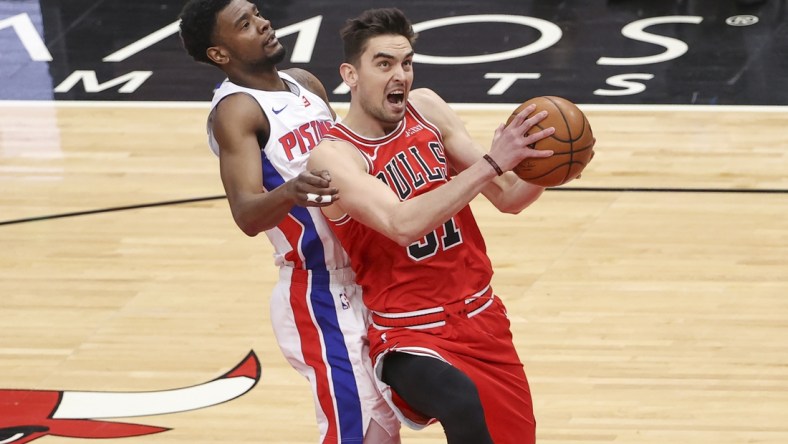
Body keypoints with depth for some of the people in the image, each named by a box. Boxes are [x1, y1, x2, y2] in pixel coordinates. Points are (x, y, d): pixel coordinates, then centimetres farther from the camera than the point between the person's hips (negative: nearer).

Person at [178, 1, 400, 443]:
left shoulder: (306, 83, 9)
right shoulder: (236, 110, -15)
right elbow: (247, 215, -29)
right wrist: (289, 192, -48)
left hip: (366, 279, 8)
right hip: (321, 294, -8)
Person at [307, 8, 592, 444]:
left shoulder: (426, 107, 1)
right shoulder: (333, 156, -16)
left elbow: (507, 196, 4)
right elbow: (402, 224, -32)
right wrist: (490, 164, -34)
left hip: (481, 315, 6)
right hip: (408, 333, -6)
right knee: (463, 403, -35)